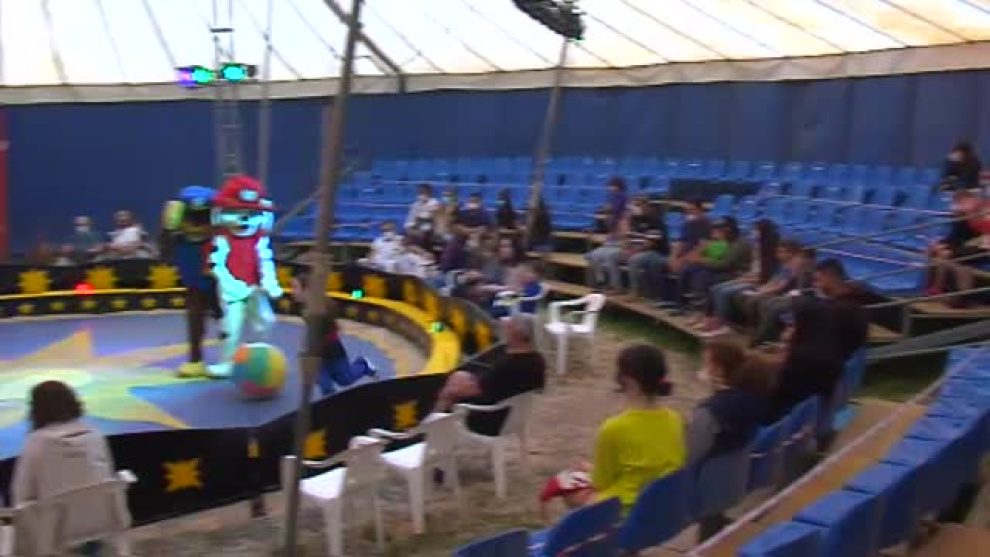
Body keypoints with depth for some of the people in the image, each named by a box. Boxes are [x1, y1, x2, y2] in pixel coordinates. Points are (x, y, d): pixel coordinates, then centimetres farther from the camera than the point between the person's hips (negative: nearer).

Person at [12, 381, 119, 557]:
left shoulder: (37, 441, -10)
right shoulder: (94, 435, -1)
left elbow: (22, 493, -6)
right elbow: (108, 479, 6)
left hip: (60, 532, -3)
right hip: (100, 524, 3)